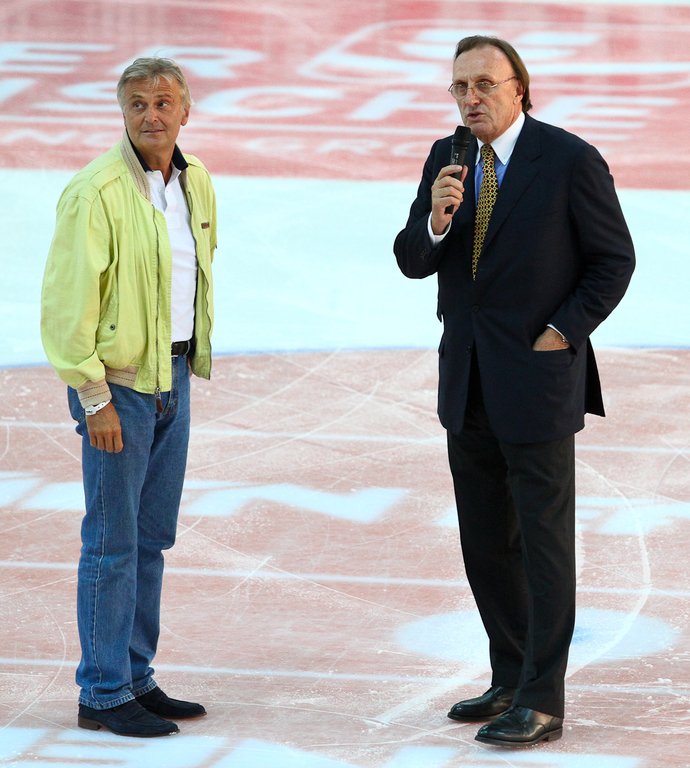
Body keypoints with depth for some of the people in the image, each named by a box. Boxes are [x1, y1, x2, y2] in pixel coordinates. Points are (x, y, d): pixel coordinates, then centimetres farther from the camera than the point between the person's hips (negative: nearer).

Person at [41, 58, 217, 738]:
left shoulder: (196, 184, 8)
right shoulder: (97, 191, -16)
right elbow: (67, 300, -17)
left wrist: (190, 357, 17)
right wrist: (94, 396, -17)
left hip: (175, 375, 8)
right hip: (119, 380, -8)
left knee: (153, 536, 12)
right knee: (113, 541, -4)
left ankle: (136, 679, 21)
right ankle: (103, 695, 2)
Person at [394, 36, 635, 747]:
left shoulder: (570, 160, -11)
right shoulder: (446, 160, 6)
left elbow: (614, 258, -5)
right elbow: (412, 262, 3)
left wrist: (564, 333, -12)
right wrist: (436, 219, -18)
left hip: (537, 376, -6)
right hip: (467, 382, 6)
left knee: (544, 541, -2)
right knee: (485, 541, 12)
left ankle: (541, 702, 1)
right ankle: (511, 679, 23)